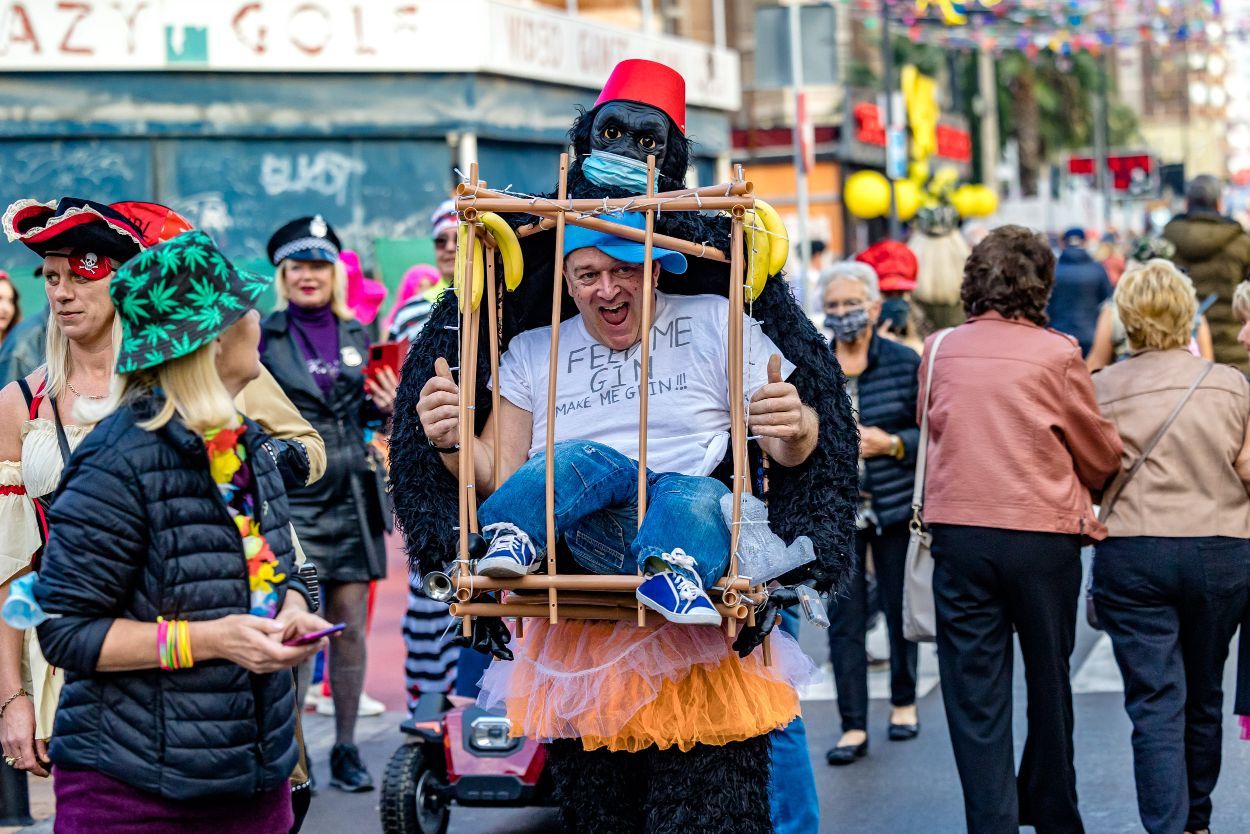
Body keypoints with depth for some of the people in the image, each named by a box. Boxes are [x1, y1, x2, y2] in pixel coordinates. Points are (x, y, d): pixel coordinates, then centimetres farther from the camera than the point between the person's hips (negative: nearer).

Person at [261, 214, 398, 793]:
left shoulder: (356, 335, 12)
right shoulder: (263, 336, 1)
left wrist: (385, 407, -1)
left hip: (352, 495, 4)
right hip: (290, 497, -4)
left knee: (350, 621, 5)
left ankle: (346, 749, 13)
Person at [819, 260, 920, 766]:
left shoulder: (905, 363, -2)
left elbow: (931, 432, -1)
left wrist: (891, 443, -16)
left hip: (895, 509, -1)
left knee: (900, 608, 10)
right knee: (844, 618, -1)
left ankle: (904, 703, 31)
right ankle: (853, 726, 5)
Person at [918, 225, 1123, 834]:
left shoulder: (939, 351, 2)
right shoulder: (1056, 354, -6)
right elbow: (1101, 454, 5)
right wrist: (1081, 485, 26)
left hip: (958, 532, 1)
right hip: (1042, 534, -1)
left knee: (974, 690, 4)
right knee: (1048, 680, 16)